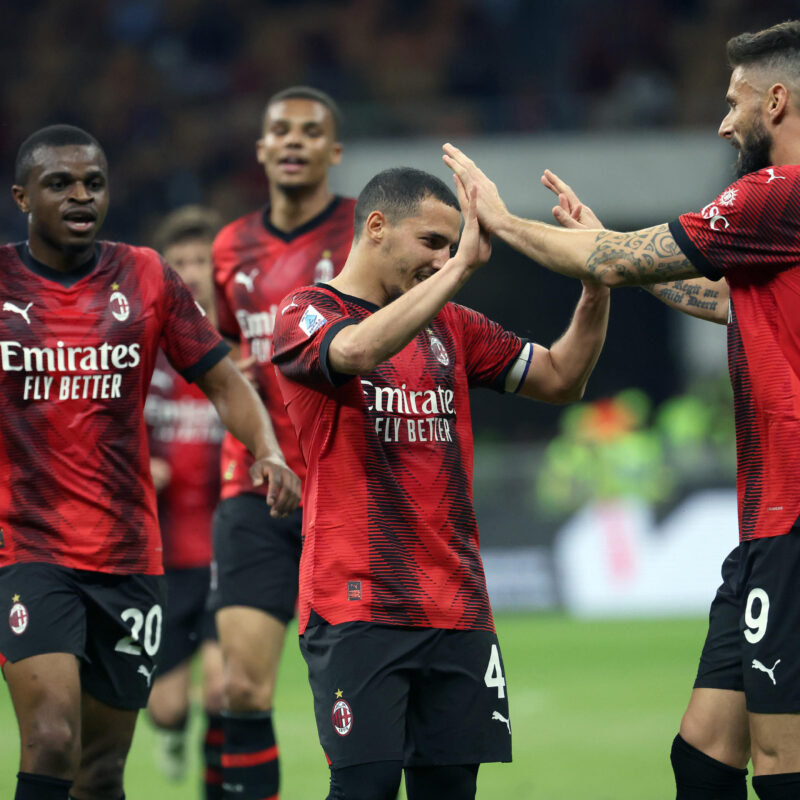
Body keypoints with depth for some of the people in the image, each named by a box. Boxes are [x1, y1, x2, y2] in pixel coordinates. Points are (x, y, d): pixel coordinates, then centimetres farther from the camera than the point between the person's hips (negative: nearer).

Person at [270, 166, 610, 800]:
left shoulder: (450, 327, 17)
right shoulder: (306, 315, -1)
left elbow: (561, 379, 17)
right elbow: (359, 349, -25)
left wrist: (596, 287, 2)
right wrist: (462, 267, -25)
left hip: (457, 606, 6)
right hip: (356, 601, -6)